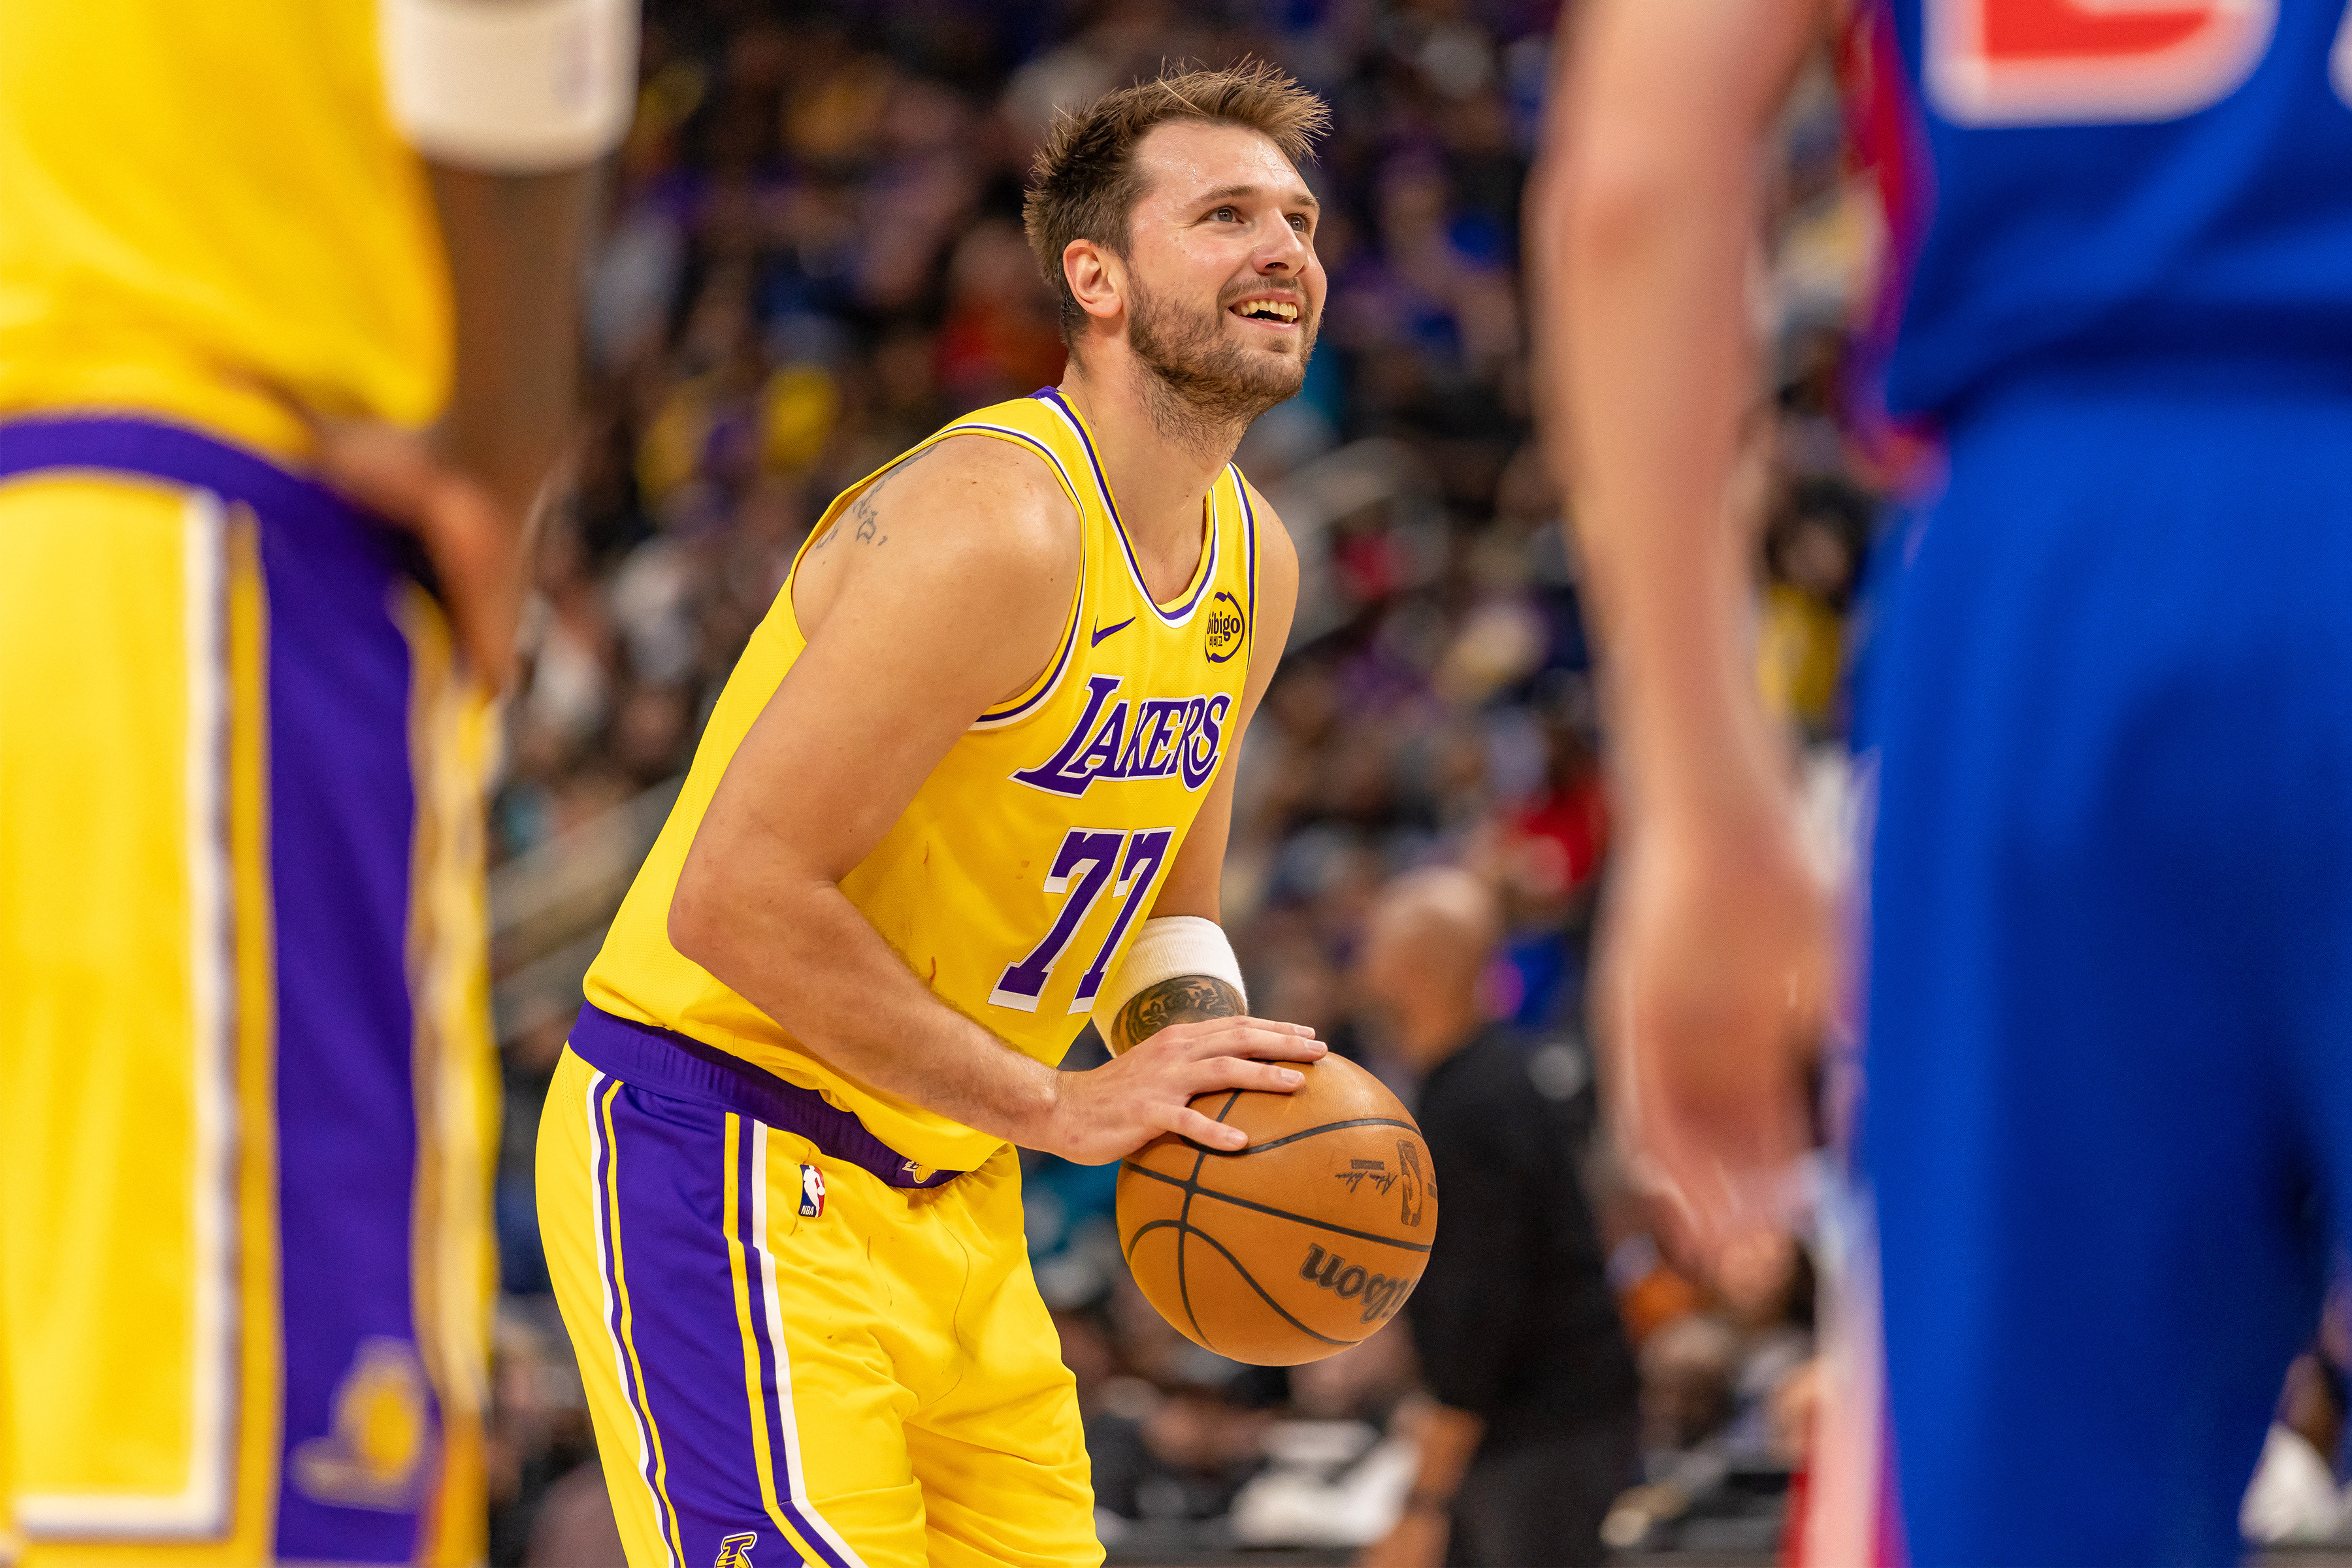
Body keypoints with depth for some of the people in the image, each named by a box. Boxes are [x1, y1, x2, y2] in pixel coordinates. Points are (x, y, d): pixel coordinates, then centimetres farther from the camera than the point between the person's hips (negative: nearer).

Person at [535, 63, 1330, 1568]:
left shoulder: (1256, 563, 8)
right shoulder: (989, 527, -21)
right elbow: (735, 895, -25)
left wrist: (1220, 1063, -2)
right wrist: (1055, 1105, -22)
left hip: (949, 1190, 9)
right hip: (722, 1154, -9)